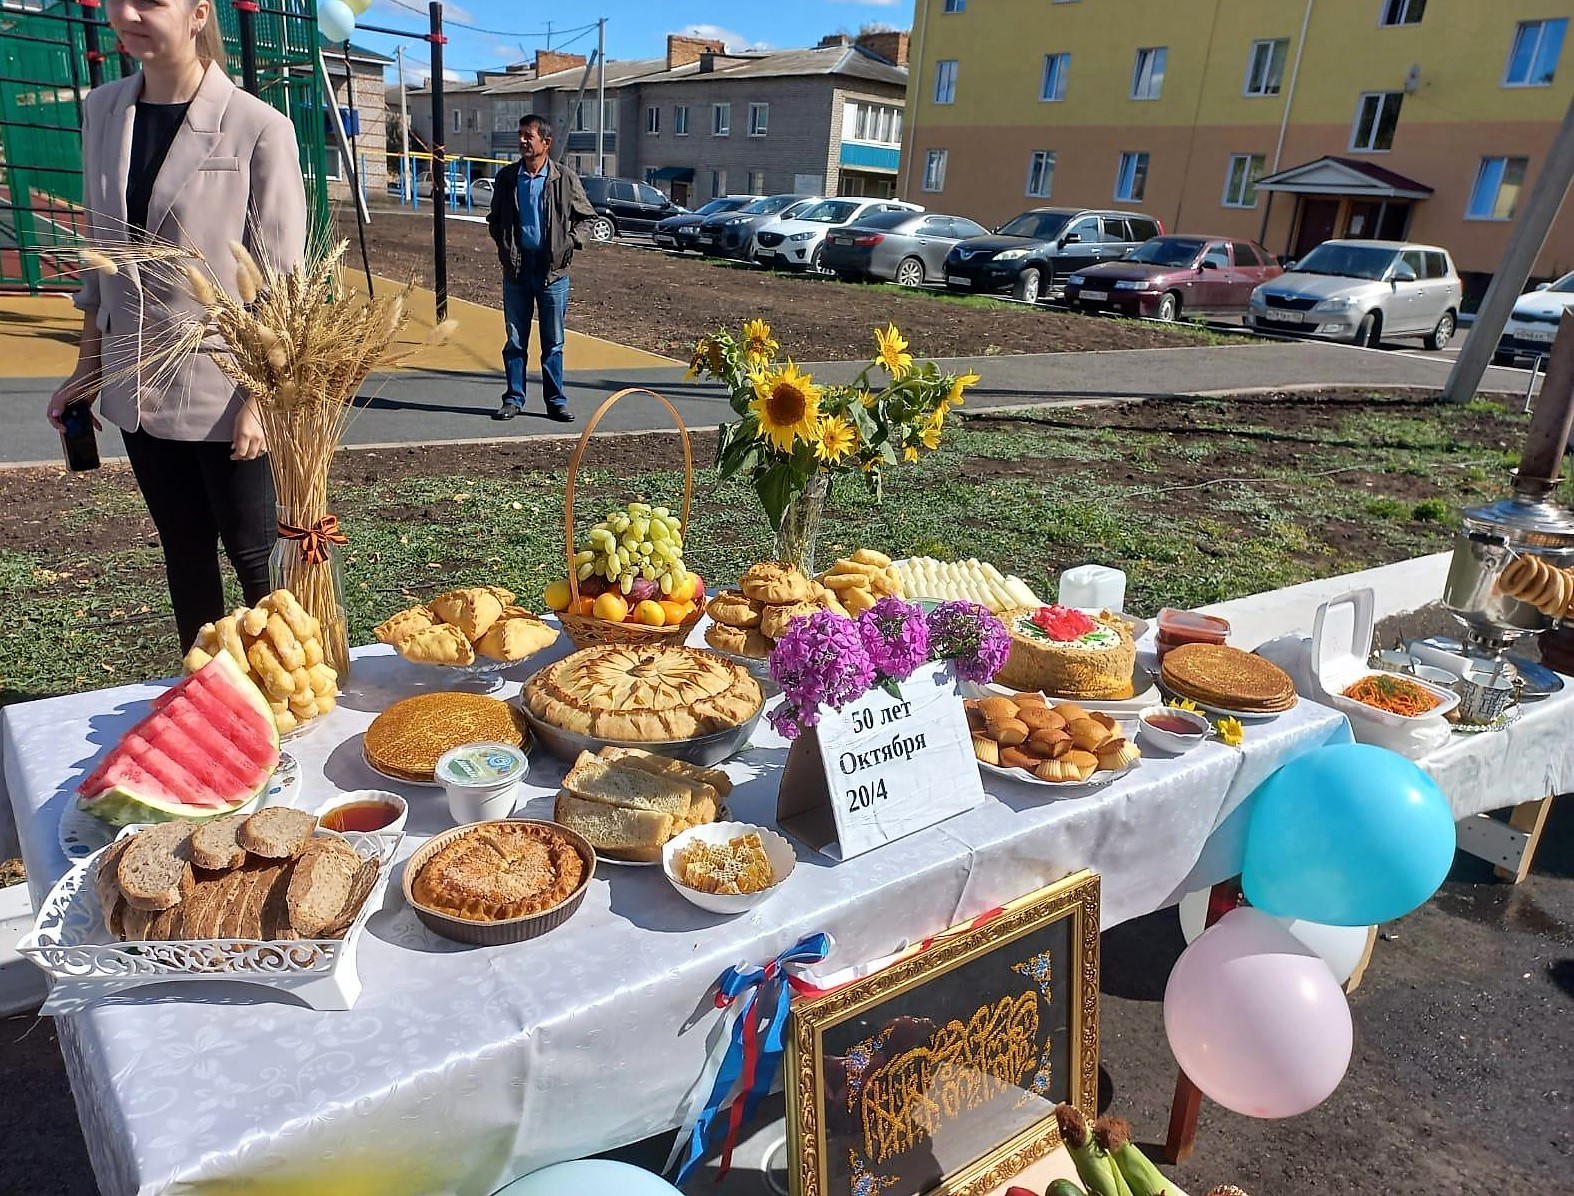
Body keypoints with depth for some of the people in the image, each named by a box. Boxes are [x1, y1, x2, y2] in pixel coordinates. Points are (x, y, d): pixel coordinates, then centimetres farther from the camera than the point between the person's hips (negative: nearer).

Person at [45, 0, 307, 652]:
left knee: (252, 551, 4)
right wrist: (88, 368, 13)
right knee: (184, 550, 14)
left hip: (225, 392, -5)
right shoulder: (102, 110, 7)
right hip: (137, 389, 6)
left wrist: (261, 398, -14)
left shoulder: (257, 128, -10)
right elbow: (102, 251, 14)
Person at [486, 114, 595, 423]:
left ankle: (556, 401, 12)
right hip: (516, 267, 2)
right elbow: (494, 218, 15)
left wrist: (569, 244, -3)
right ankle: (514, 399, 15)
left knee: (553, 342, 4)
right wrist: (504, 247, 2)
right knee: (515, 340, 7)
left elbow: (585, 215, 8)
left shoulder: (564, 178, -2)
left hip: (552, 268, -2)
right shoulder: (507, 177, 4)